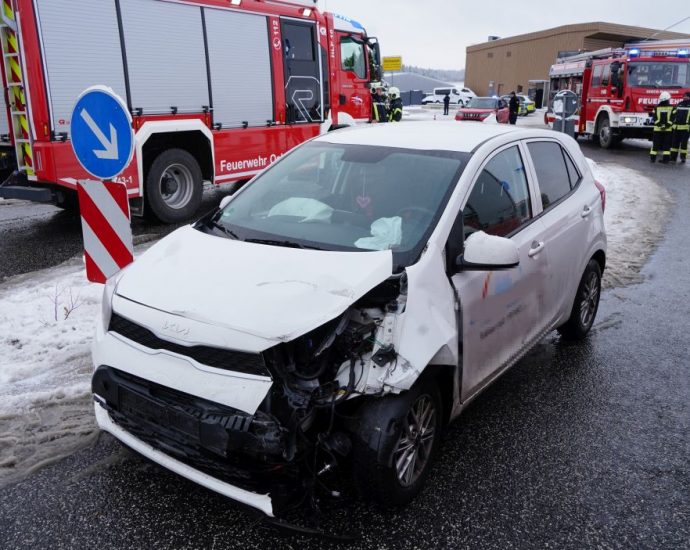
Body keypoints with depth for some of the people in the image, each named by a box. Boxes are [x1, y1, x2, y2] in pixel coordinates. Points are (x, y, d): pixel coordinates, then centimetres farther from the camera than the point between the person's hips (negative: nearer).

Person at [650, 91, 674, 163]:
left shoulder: (656, 108, -1)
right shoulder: (672, 108, -3)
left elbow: (654, 118, -6)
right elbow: (672, 119, -8)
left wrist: (660, 125, -9)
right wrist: (667, 126, -9)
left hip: (657, 129, 1)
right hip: (668, 130, -1)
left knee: (655, 143, 7)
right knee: (667, 144, 4)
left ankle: (652, 158, 6)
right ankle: (666, 158, 0)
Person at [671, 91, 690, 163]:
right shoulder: (679, 104, 15)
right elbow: (674, 114, 19)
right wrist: (673, 124, 12)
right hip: (676, 127, 4)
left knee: (684, 143, 0)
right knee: (674, 142, 6)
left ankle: (683, 158, 6)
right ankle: (673, 158, 12)